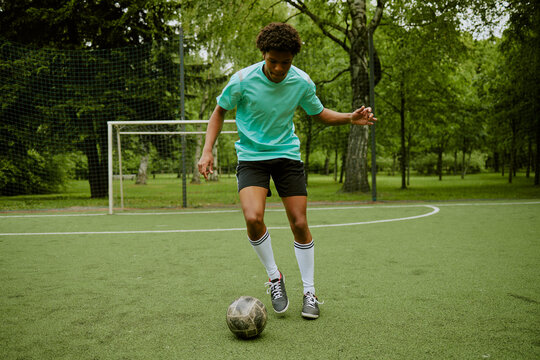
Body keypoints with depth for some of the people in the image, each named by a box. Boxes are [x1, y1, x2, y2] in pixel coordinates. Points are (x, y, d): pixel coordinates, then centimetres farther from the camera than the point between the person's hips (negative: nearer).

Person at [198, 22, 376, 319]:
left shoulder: (301, 82, -8)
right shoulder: (242, 80, -14)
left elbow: (319, 113, 10)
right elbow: (220, 111, 2)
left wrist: (351, 118, -9)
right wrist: (207, 151, -8)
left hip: (287, 154, 2)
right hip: (251, 156, -1)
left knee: (299, 224, -2)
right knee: (253, 218, -23)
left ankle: (309, 292, 16)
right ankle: (274, 277, 3)